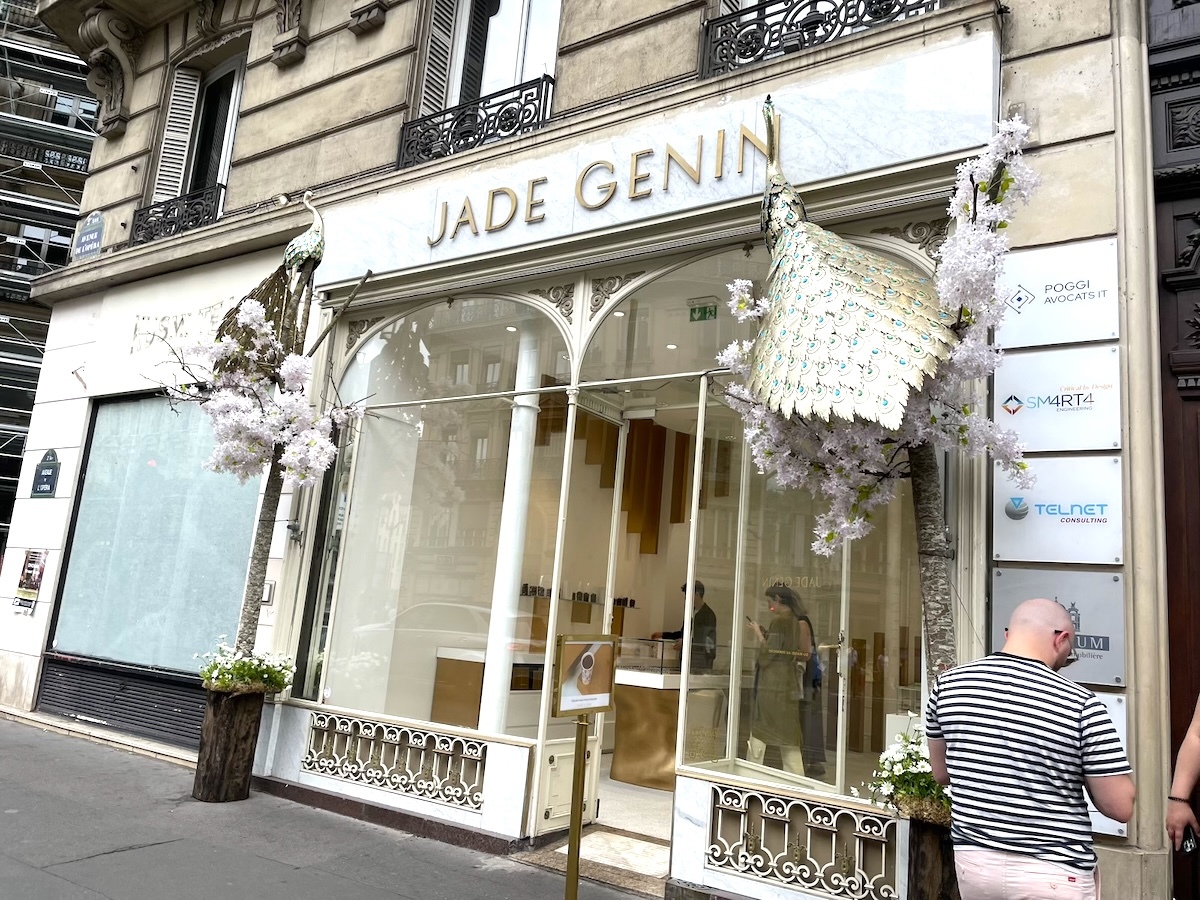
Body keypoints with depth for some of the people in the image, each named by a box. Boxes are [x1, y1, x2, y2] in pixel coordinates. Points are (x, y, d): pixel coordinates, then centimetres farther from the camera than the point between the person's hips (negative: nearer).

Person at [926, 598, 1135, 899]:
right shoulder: (1081, 705, -17)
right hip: (1053, 873, -3)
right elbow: (1121, 807, -11)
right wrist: (1085, 772, 6)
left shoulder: (949, 684, -6)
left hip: (974, 862, 3)